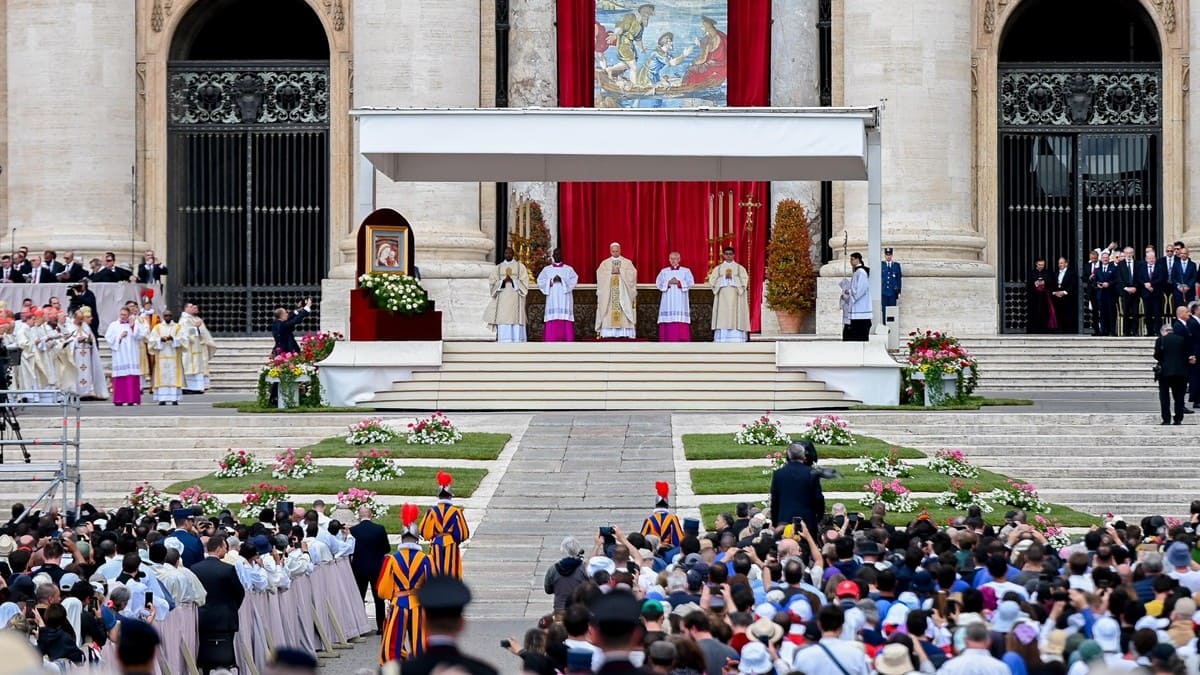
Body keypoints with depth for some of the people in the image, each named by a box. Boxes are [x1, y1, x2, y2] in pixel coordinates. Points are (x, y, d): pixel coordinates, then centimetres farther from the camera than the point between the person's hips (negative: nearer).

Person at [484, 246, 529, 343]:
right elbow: (492, 283, 6)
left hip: (515, 299, -1)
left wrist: (513, 281, -14)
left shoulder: (520, 267, 8)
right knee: (503, 324, -6)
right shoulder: (498, 268, 13)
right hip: (502, 298, 1)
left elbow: (524, 283, 1)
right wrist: (503, 281, -12)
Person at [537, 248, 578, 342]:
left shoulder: (569, 269, 10)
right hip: (552, 299, 1)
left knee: (566, 322, -7)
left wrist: (562, 280, -15)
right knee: (552, 322, -8)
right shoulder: (547, 269, 13)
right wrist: (551, 281, -12)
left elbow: (574, 280, -2)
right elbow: (540, 281, 4)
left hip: (565, 300, -1)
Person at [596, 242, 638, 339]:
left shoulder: (627, 262, 10)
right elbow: (600, 274, -3)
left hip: (623, 292, 0)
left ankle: (626, 333, -12)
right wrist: (611, 272, -15)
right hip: (608, 293, 0)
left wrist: (620, 271, -13)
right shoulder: (605, 263, 12)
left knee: (625, 310, -9)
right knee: (609, 311, -9)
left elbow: (632, 273, -4)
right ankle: (609, 333, -12)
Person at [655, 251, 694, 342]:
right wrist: (668, 283, -12)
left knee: (681, 323, -10)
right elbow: (658, 283, 5)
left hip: (680, 301, -1)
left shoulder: (686, 271, 10)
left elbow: (691, 283, 0)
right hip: (668, 301, 1)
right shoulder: (664, 271, 14)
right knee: (668, 322, -7)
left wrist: (679, 282, -13)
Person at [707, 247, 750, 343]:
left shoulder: (740, 268, 10)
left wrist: (732, 278, -11)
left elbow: (745, 282, 0)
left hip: (735, 298, -1)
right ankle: (721, 343, -10)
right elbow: (712, 282, 3)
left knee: (735, 320, -9)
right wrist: (724, 277, -9)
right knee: (722, 319, -7)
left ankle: (736, 341, -11)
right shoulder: (717, 269, 14)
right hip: (722, 298, 1)